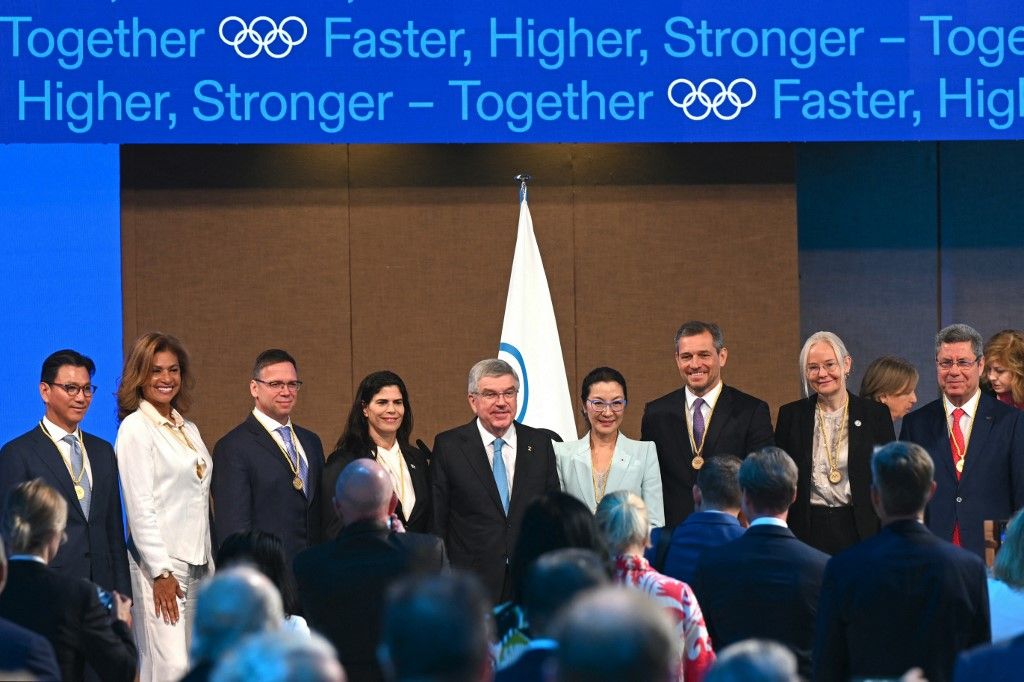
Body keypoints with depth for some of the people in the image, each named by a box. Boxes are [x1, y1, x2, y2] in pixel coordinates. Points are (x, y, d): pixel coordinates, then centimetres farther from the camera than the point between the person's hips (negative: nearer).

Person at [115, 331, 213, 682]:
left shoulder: (188, 430, 18)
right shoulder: (135, 428, -5)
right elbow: (139, 507, -11)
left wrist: (210, 567, 14)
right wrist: (161, 573, -15)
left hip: (197, 566, 7)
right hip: (159, 566, -7)